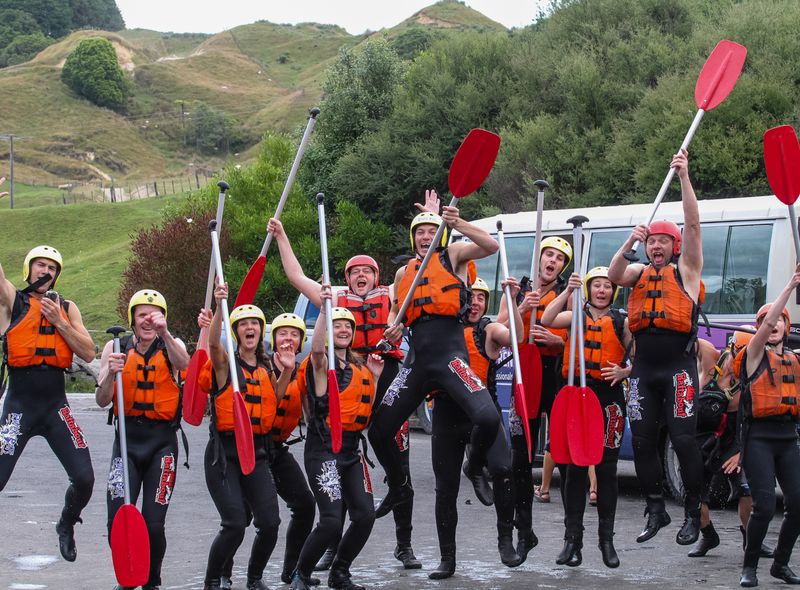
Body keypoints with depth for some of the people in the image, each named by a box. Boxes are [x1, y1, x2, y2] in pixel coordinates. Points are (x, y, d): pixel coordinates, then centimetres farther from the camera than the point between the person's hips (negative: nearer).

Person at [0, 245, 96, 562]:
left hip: (56, 406, 3)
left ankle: (66, 526, 27)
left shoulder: (67, 308, 11)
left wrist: (60, 322, -8)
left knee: (84, 479, -3)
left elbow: (89, 353, 2)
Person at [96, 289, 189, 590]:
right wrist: (111, 373, -23)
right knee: (118, 520, -10)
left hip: (162, 441, -1)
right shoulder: (116, 348, 5)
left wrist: (165, 334, -41)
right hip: (127, 440, 1)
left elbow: (183, 364, -24)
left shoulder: (171, 346, 2)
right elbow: (102, 401, -3)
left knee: (153, 524, -6)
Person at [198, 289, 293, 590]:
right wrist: (219, 306, -38)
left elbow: (274, 400, 13)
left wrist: (286, 371, 1)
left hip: (257, 453, 5)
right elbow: (214, 344, -24)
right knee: (235, 524, -15)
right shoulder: (225, 362, -3)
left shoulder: (265, 368, 14)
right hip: (225, 452, -5)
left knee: (270, 523, -5)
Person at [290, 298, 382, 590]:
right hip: (324, 448, -7)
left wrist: (375, 376, 9)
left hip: (352, 448, 7)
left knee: (365, 516, 0)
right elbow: (317, 348, -30)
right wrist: (323, 308, -39)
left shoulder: (359, 366, 17)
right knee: (331, 520, -15)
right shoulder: (321, 363, -4)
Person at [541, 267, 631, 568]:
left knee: (607, 468, 3)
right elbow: (546, 320, -10)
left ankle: (607, 539, 11)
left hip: (609, 396, 0)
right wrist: (568, 290, -19)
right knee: (575, 467, 1)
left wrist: (623, 372, -10)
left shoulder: (622, 322, 9)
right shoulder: (576, 316, 9)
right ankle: (573, 538, 5)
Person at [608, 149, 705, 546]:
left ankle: (692, 514, -2)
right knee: (643, 441, 5)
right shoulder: (639, 273, 15)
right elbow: (613, 277, -4)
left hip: (678, 366, -4)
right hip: (644, 368, 4)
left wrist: (684, 177, -11)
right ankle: (655, 510, 15)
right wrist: (629, 245, -19)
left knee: (683, 439, -10)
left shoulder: (686, 270, 6)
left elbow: (693, 224, -4)